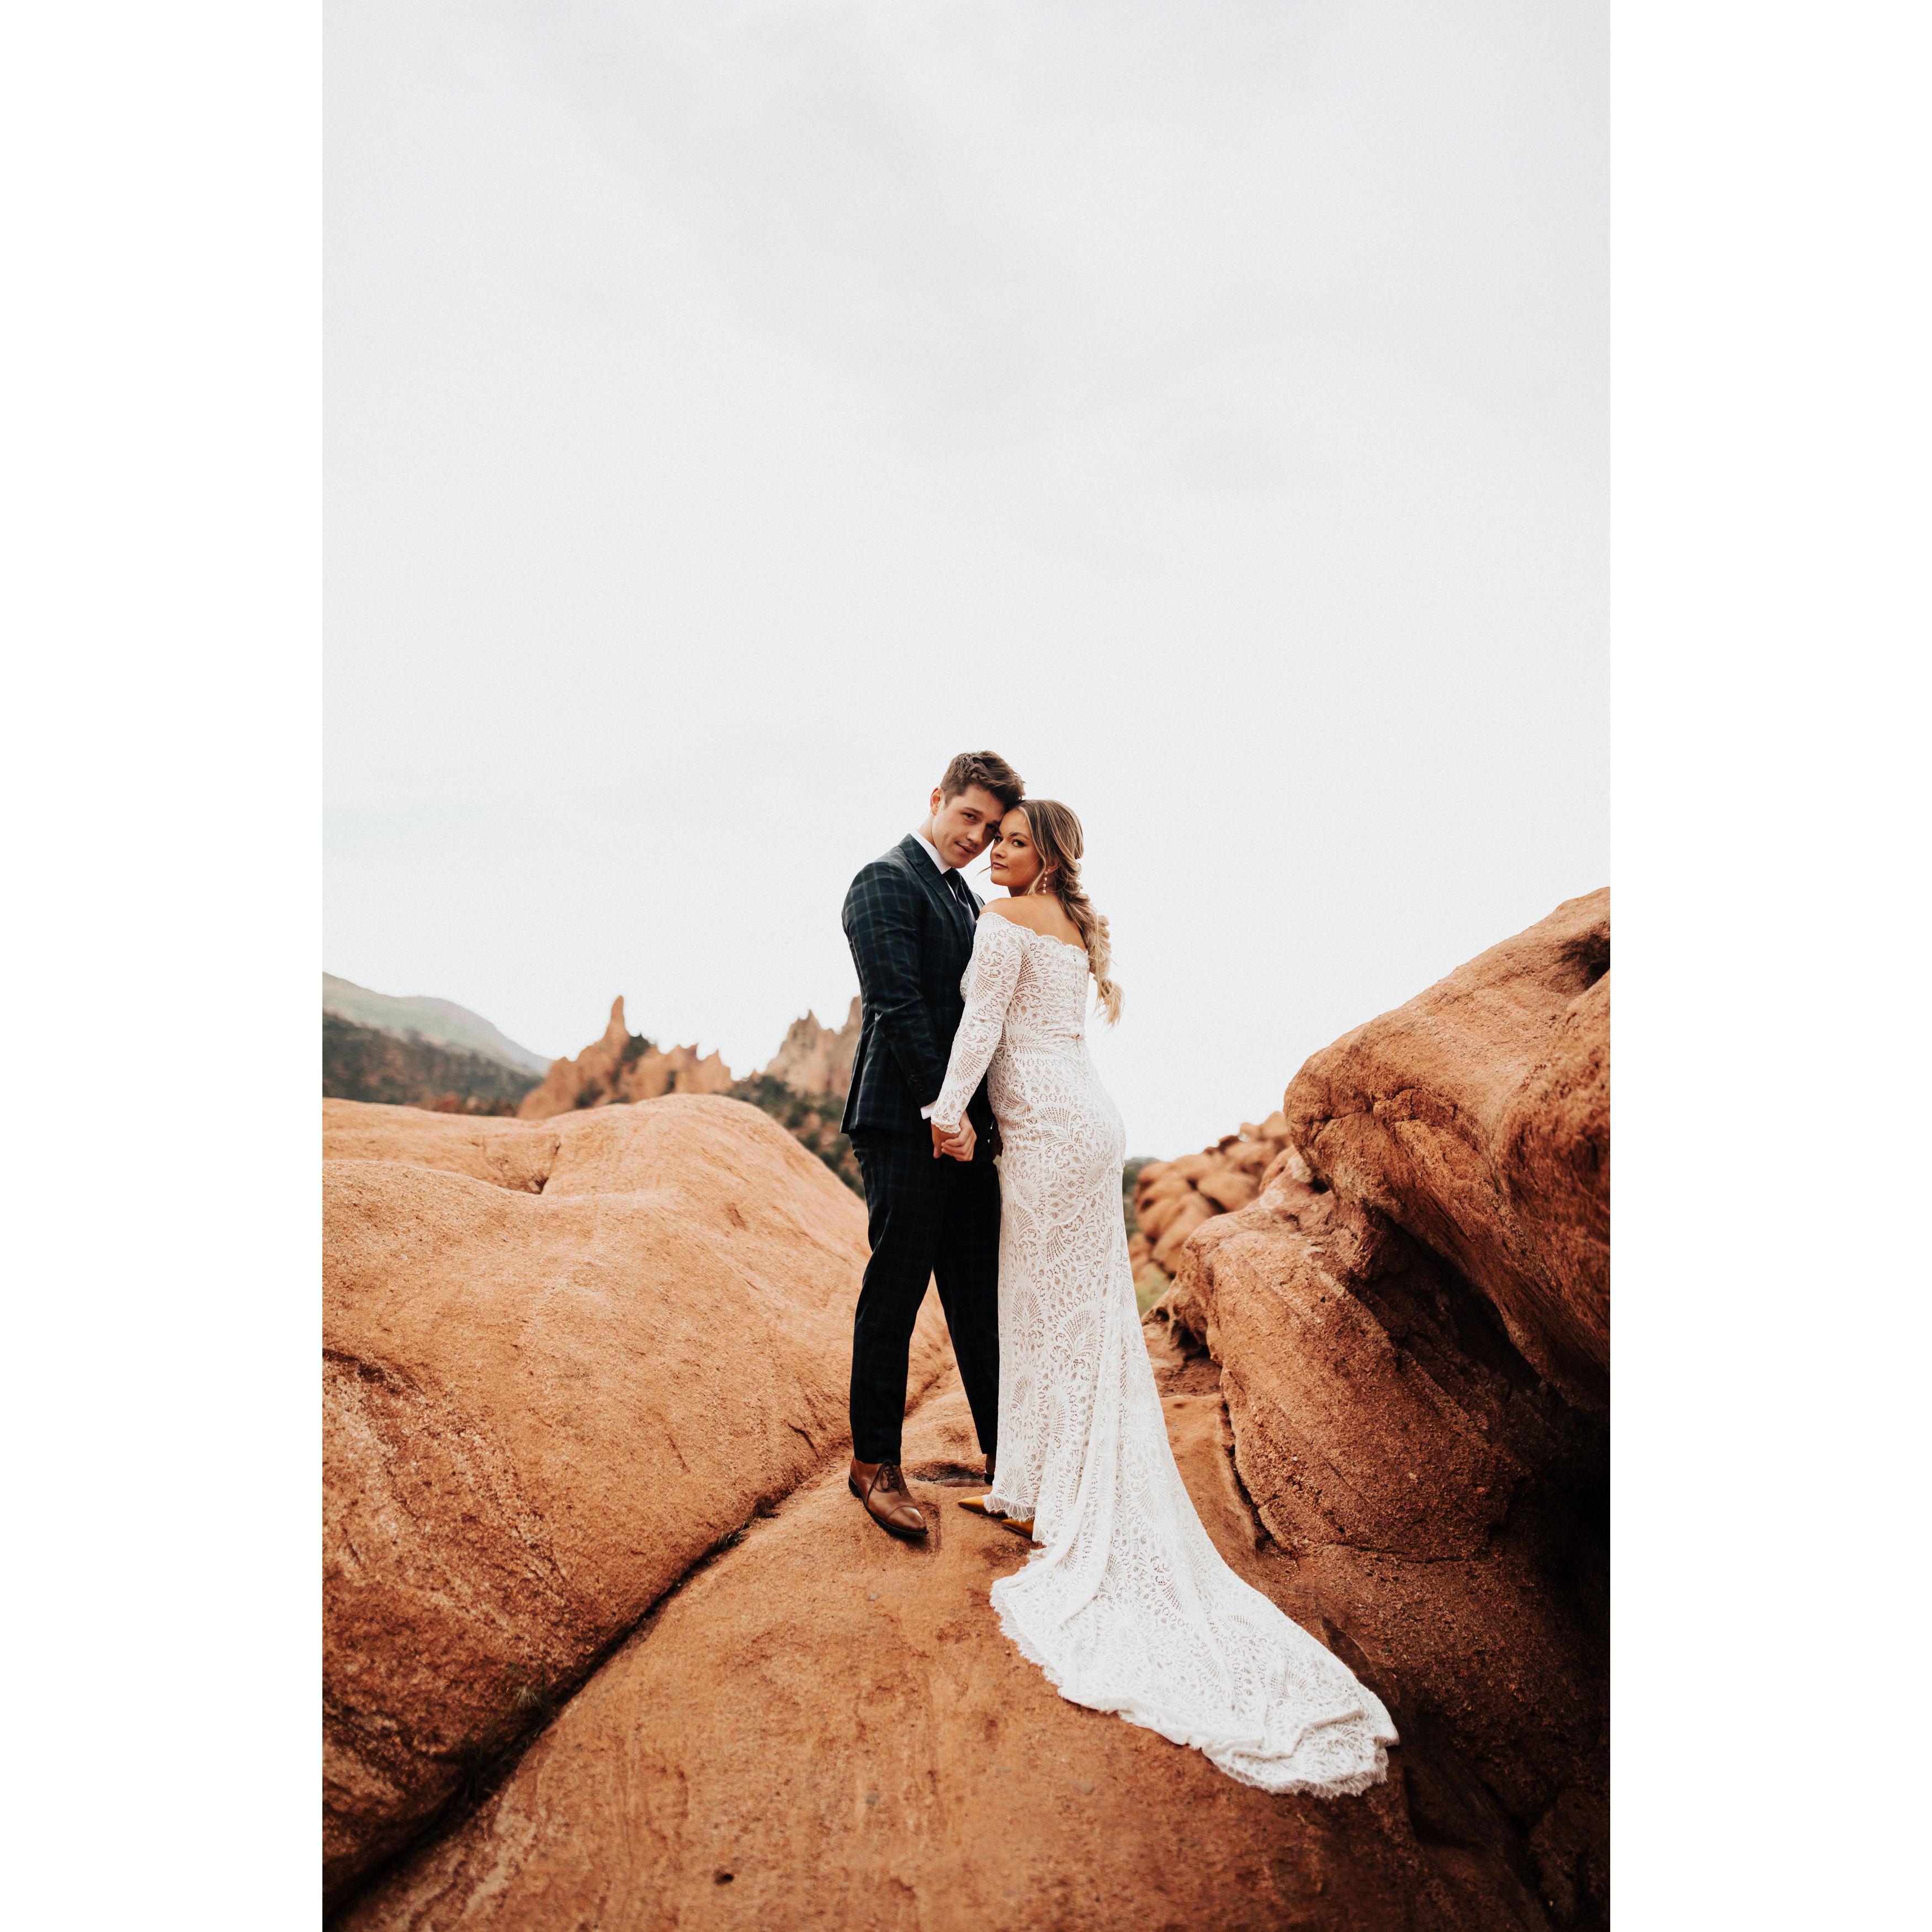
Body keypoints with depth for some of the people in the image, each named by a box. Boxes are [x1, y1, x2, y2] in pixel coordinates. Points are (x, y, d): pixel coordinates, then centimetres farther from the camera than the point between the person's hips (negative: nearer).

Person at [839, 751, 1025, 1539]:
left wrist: (984, 1113, 11)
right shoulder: (885, 882, -8)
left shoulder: (964, 896, 20)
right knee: (894, 1295, 1)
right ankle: (875, 1464, 16)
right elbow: (899, 1003, -17)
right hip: (905, 1121, -9)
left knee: (981, 1295, 14)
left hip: (962, 1122, 9)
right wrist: (942, 1108, -19)